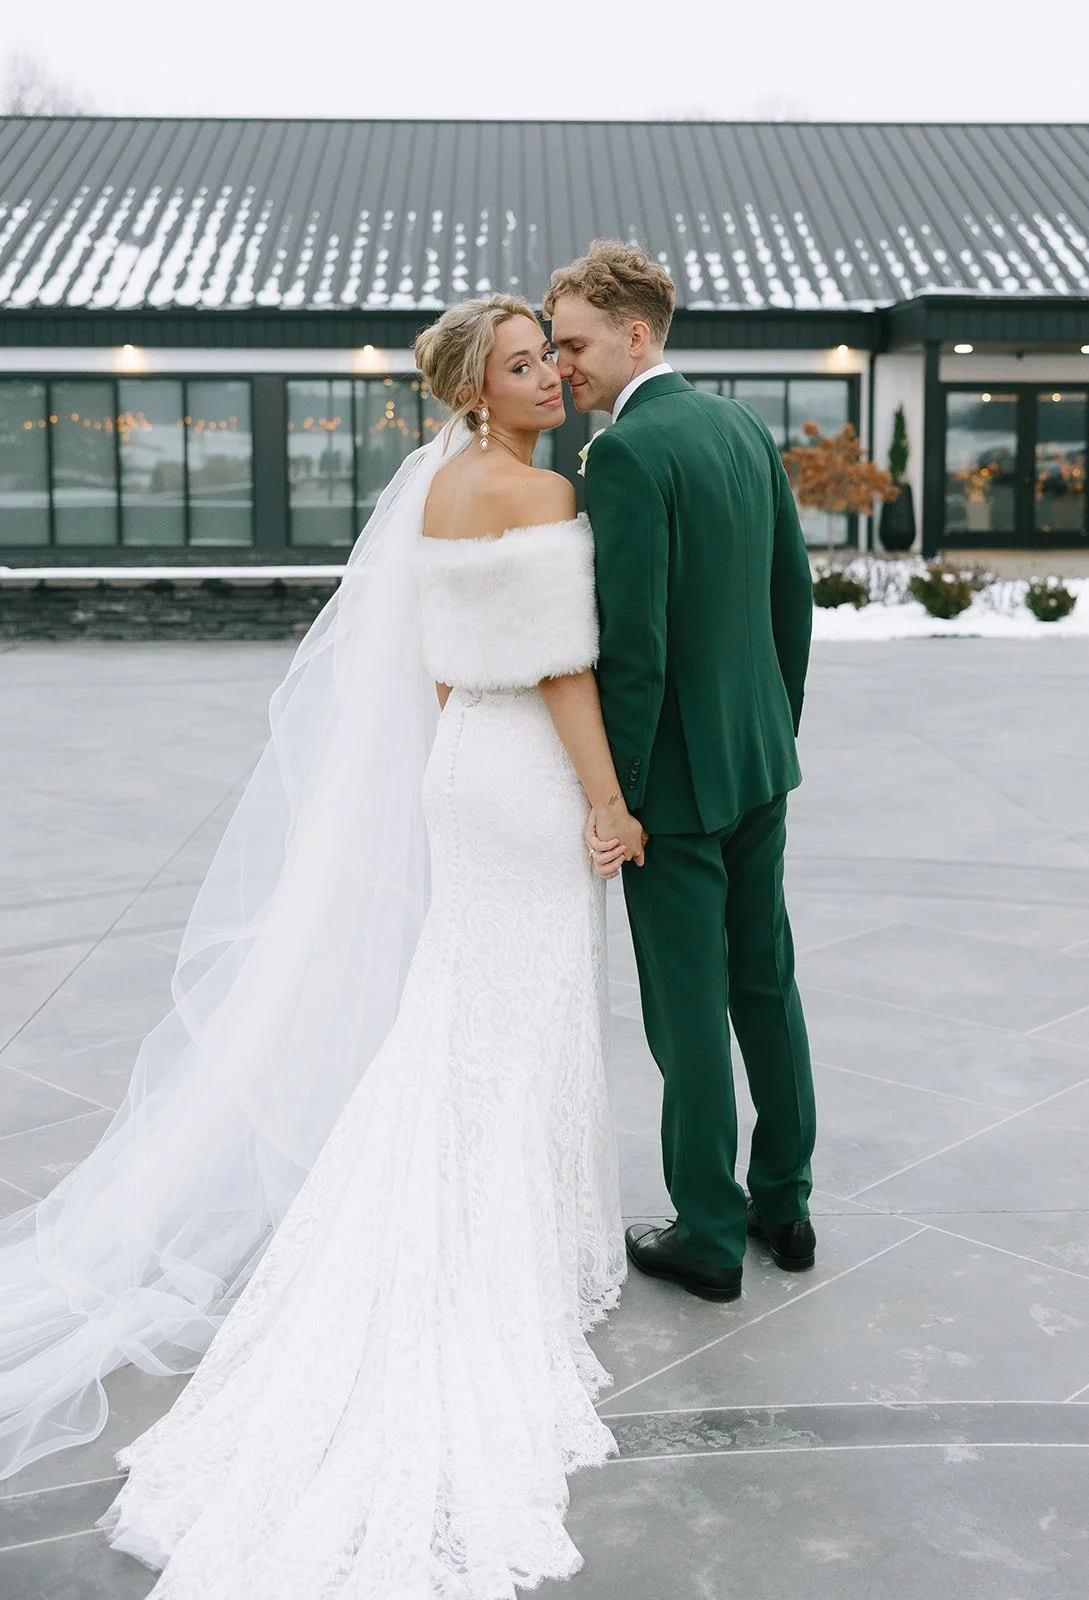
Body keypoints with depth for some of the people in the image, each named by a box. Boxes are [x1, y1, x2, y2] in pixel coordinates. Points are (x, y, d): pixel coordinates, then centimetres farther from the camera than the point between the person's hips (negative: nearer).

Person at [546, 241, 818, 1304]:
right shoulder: (745, 428, 8)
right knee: (766, 985, 17)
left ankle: (709, 1238, 17)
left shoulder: (627, 452, -18)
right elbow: (794, 592, 13)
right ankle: (784, 1206, 31)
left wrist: (614, 797, -17)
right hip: (758, 758, 9)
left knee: (688, 1010, 3)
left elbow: (633, 644, -23)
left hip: (678, 774, -8)